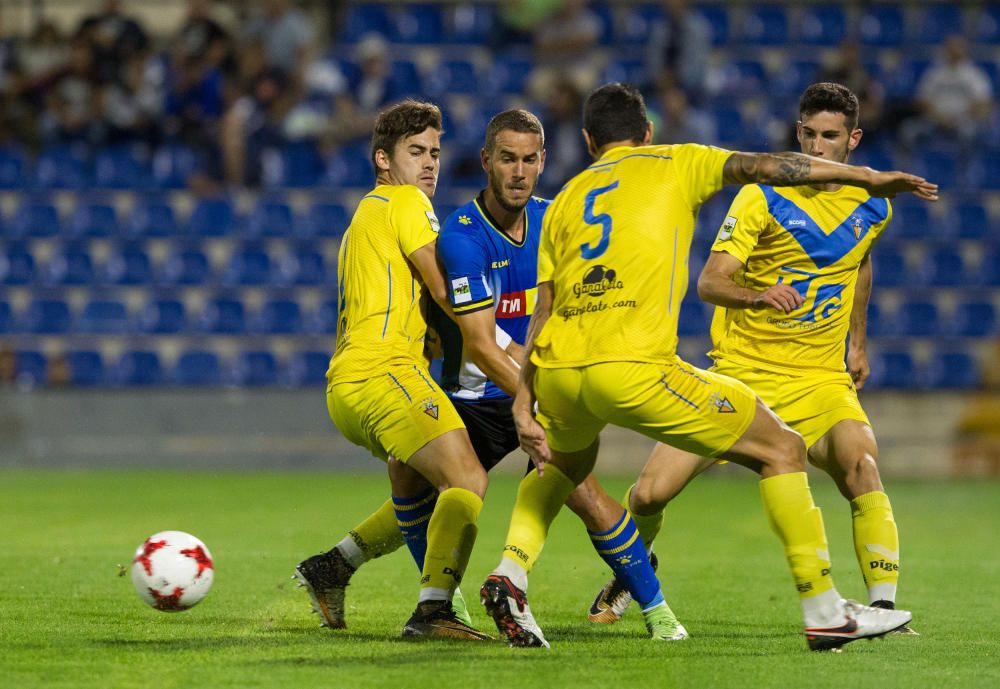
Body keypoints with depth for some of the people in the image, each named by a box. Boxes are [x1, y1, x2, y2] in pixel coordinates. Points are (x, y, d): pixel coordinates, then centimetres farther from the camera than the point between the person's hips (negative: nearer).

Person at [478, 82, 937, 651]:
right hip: (634, 367, -5)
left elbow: (543, 313, 18)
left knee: (564, 464, 38)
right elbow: (766, 166, 2)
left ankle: (512, 571, 15)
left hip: (556, 369, 5)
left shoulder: (566, 199, 24)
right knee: (781, 449, 8)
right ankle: (825, 611, 4)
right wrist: (869, 178, 8)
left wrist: (524, 404, 15)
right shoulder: (673, 164, 14)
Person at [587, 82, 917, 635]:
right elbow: (709, 282, -18)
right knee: (651, 493, -7)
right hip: (741, 373, -2)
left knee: (861, 466, -29)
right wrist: (758, 295, -38)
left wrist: (858, 343, 28)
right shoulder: (764, 197, -11)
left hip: (821, 379, 2)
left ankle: (883, 607, -25)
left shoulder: (873, 208, 3)